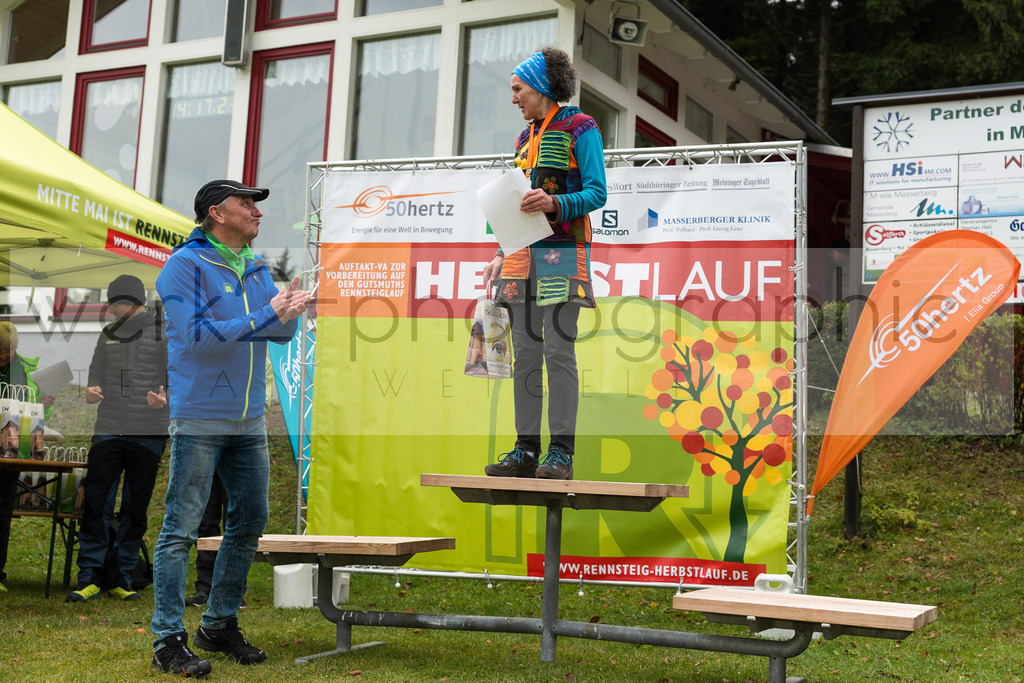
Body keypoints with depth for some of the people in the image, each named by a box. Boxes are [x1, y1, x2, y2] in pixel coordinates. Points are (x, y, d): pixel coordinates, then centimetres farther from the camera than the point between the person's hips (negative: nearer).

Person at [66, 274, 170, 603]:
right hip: (108, 430, 3)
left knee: (135, 510, 3)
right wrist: (91, 393, -5)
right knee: (96, 504, -4)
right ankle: (90, 578, 2)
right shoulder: (108, 335, 14)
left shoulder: (165, 333, 1)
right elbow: (97, 376, 18)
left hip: (149, 432, -3)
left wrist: (166, 399, -23)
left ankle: (122, 579, 12)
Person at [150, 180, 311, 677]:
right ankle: (169, 640, 1)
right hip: (199, 417, -8)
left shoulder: (256, 268, 14)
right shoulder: (185, 265, -8)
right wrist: (265, 317, -20)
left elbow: (283, 334, 13)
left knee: (250, 521, 11)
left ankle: (219, 625, 25)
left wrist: (290, 310, -10)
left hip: (249, 420, 8)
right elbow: (196, 335, -18)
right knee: (181, 528, -5)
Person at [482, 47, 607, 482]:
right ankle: (526, 450, 7)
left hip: (563, 251, -7)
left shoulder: (580, 127, 0)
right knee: (525, 352, 3)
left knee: (558, 349, -11)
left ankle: (561, 452, -8)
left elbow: (597, 194, -7)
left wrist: (554, 203, -24)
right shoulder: (526, 138, 21)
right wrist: (502, 256, 12)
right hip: (525, 255, 7)